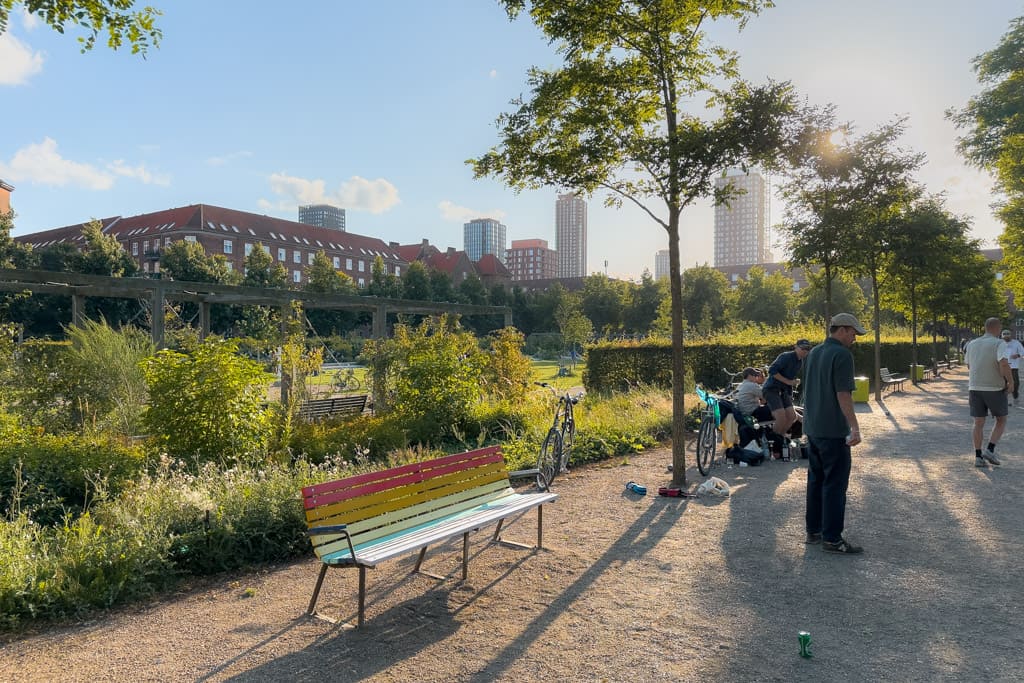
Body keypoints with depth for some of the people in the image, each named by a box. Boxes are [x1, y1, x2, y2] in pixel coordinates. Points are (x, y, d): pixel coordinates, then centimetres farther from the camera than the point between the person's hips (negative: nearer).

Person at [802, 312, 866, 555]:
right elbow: (843, 394, -20)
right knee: (835, 484, -2)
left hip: (812, 428, 9)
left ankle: (814, 530, 21)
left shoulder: (814, 353, 13)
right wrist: (854, 427, -20)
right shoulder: (842, 355, -14)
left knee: (816, 480, 15)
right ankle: (832, 539, 2)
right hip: (833, 430, -9)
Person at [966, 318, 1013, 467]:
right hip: (995, 389, -4)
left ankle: (978, 457, 3)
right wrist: (1011, 382, -14)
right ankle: (990, 450, 1)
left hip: (975, 388, 4)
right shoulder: (999, 344, -11)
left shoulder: (972, 344, 7)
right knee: (1001, 420, 14)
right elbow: (1004, 364, -27)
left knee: (979, 423, 7)